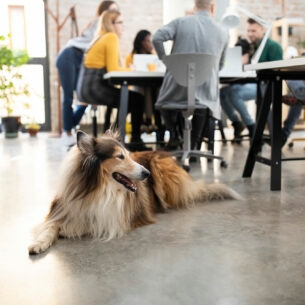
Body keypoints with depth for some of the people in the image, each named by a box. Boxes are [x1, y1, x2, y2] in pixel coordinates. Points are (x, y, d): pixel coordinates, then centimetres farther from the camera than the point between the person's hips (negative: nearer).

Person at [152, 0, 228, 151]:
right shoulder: (222, 33, 7)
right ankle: (194, 145, 17)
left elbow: (157, 38, -12)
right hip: (205, 90, 0)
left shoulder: (180, 22, 0)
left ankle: (173, 133, 11)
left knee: (164, 100, 29)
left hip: (177, 88, 1)